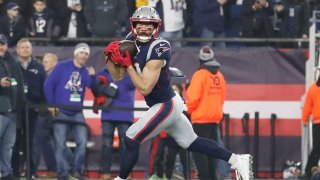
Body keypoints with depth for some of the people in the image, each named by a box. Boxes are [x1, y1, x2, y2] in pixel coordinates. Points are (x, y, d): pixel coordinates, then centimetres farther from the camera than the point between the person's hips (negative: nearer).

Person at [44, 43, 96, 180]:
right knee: (60, 145, -2)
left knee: (82, 142, -5)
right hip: (61, 112, -3)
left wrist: (92, 76, -30)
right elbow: (48, 84, -5)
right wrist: (51, 104, -7)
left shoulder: (86, 71, 7)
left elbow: (92, 86, -9)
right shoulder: (62, 67, -3)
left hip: (77, 113, 3)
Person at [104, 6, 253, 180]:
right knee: (191, 142, 16)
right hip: (168, 104, 9)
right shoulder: (132, 42, 1)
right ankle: (238, 160, 21)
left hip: (166, 105, -9)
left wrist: (128, 65, -23)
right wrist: (112, 56, -10)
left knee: (131, 140, -10)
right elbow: (117, 75, 9)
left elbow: (144, 88, -25)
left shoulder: (156, 50, -23)